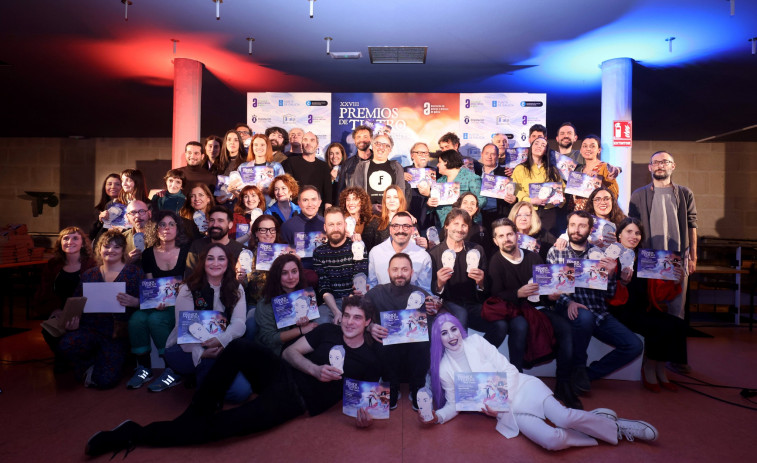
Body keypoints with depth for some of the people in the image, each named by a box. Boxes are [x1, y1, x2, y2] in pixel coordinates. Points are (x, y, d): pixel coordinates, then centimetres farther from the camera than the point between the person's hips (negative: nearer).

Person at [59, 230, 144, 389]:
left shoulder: (135, 273, 3)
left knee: (106, 380, -19)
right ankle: (90, 365, 4)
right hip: (90, 328, 3)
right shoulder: (89, 275, 14)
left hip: (117, 334, -3)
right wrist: (74, 320, -5)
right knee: (66, 344, -31)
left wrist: (134, 302, -23)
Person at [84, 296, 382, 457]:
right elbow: (290, 352, 6)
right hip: (281, 374, 4)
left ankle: (134, 434, -6)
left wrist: (365, 416, -20)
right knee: (240, 347, -26)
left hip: (297, 400, -3)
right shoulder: (327, 331, 8)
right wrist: (315, 370, -11)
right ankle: (198, 411, -6)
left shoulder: (371, 360, 1)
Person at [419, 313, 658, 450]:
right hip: (507, 409, 0)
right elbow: (453, 404, 7)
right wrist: (437, 416, -14)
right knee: (552, 440, -24)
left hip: (520, 388, 0)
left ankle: (613, 424, 4)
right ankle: (604, 432, 2)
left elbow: (508, 370, -3)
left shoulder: (476, 341, -4)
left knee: (564, 417, -25)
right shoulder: (444, 369, 1)